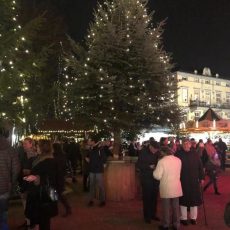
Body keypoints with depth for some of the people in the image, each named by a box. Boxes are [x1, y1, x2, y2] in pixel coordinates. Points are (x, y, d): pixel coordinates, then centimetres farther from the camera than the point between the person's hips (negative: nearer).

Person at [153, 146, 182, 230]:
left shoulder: (162, 161, -16)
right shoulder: (178, 160, -2)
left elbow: (157, 176, -16)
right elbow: (178, 172, 11)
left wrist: (155, 171, 2)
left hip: (166, 188, -4)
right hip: (176, 187, 4)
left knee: (166, 207, 10)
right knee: (176, 206, 14)